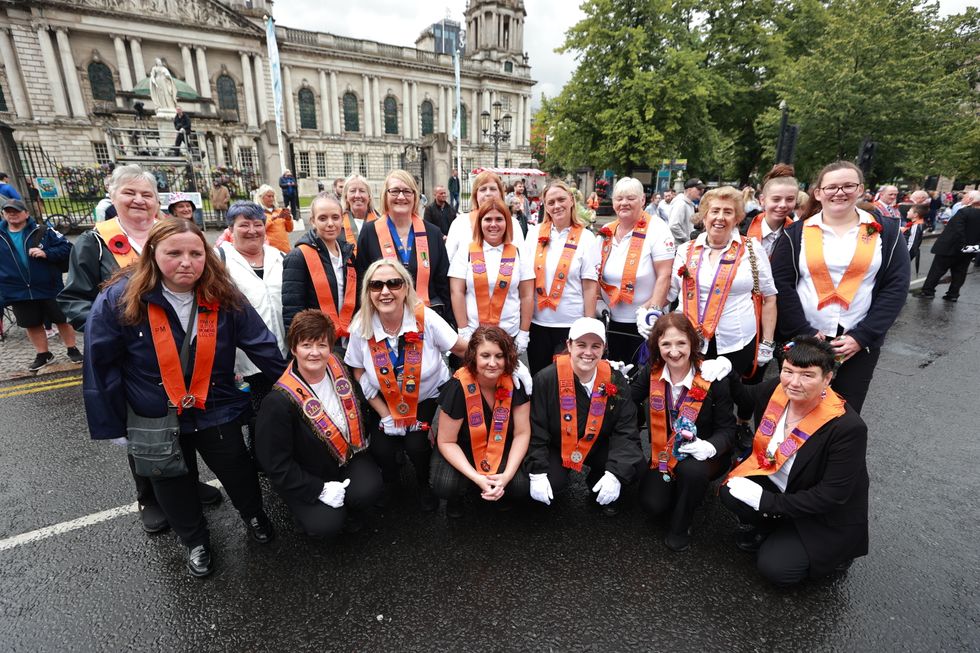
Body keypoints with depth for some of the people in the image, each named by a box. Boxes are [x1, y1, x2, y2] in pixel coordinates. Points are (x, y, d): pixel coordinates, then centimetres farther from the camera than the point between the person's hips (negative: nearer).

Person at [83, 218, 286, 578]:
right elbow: (101, 365, -10)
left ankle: (254, 515, 48)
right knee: (174, 486, 20)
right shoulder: (118, 299, -18)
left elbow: (261, 346, -8)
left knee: (237, 471, 18)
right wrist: (112, 425, -6)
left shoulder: (224, 297, -13)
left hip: (217, 411, 1)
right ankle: (195, 541, 46)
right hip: (155, 420, 0)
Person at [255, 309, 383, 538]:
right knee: (326, 525, -18)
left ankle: (349, 511, 13)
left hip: (347, 456, 4)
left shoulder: (339, 368, -10)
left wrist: (362, 438, 6)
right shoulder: (279, 402, -26)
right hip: (305, 477, -3)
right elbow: (275, 464, -18)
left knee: (368, 490, -22)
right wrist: (319, 489, -20)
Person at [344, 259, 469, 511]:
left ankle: (425, 484, 17)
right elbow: (360, 373, -3)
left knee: (416, 445, -21)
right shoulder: (362, 328, -16)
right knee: (380, 450, -14)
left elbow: (463, 349, -13)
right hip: (387, 403, 2)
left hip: (430, 398, -2)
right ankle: (389, 480, 27)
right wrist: (385, 416, -7)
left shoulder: (425, 319, -23)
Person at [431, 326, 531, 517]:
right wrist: (476, 478, -28)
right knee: (444, 486, -29)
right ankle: (457, 496, 9)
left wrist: (507, 475, -24)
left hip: (502, 448, 2)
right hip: (462, 449, -2)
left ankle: (499, 492, 14)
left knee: (522, 485, -23)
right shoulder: (458, 387, -27)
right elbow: (447, 442, -18)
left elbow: (522, 433, -13)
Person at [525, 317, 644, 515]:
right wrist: (537, 473, -24)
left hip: (598, 446, 3)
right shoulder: (546, 379, -20)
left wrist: (615, 473, -25)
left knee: (635, 466, -19)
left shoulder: (615, 381, -12)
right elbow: (536, 430, -16)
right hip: (556, 447, -2)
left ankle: (600, 487, 13)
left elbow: (626, 432, -13)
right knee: (550, 482, -27)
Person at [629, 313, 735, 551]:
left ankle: (679, 527, -5)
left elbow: (727, 428, -14)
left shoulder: (712, 377, -20)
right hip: (664, 453, 3)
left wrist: (710, 447, -34)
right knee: (653, 505, -14)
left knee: (692, 470, -36)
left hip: (703, 455, -2)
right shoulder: (652, 372, -11)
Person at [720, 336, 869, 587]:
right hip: (776, 483, 5)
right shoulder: (776, 389, -16)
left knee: (775, 568, -12)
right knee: (730, 493, -21)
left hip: (828, 516, -5)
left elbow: (832, 496, -25)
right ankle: (765, 527, 11)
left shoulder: (847, 427, -30)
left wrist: (768, 502, -24)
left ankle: (834, 552, 15)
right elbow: (745, 395, 8)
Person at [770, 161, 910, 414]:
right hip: (802, 341, -1)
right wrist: (805, 333, -12)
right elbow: (781, 285, -5)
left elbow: (896, 287, -1)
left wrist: (862, 336, -10)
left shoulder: (886, 232, 4)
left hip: (859, 344, 1)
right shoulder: (796, 233, 1)